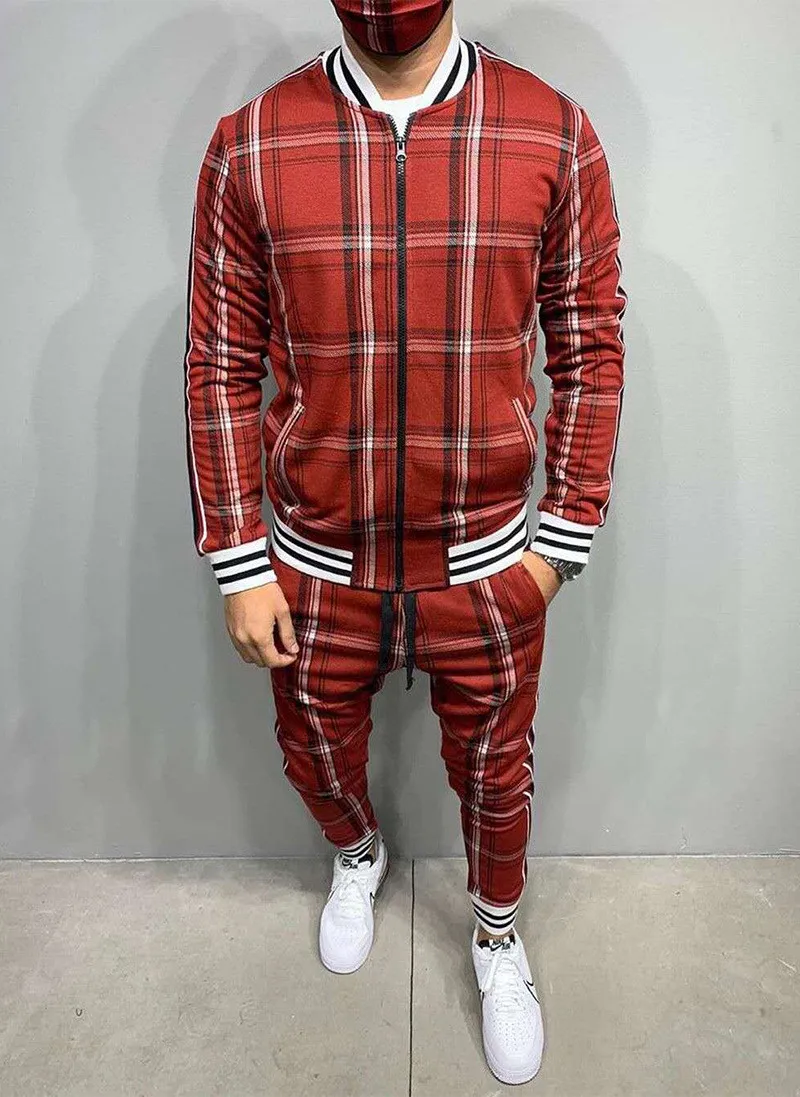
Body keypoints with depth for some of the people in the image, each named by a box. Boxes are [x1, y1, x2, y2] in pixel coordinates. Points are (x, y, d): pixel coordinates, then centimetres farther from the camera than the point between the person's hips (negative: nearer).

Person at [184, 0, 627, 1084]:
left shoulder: (556, 134, -6)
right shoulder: (248, 147, -6)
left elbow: (589, 350, -1)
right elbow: (222, 369, -3)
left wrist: (565, 535, -2)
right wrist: (240, 567, -4)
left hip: (486, 566, 0)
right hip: (317, 566, 1)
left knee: (493, 767, 20)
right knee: (317, 751, 23)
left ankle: (498, 931, 53)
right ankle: (359, 856, 61)